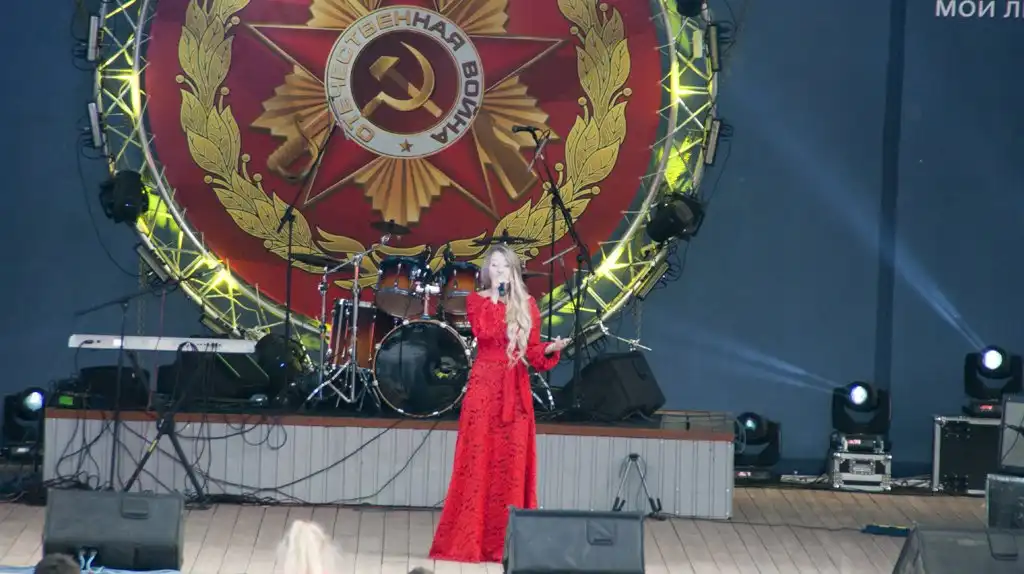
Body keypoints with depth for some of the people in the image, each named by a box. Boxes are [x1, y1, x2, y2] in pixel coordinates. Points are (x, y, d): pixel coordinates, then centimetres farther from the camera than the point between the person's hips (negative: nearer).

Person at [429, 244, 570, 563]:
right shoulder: (476, 300, 3)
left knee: (512, 463, 1)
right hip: (484, 386, -2)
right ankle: (468, 541, -2)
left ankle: (508, 541, 4)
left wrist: (550, 349, -15)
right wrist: (495, 298, -12)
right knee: (479, 460, -5)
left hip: (515, 388, 2)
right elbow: (484, 332, -17)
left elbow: (532, 351, 5)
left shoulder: (527, 305, 8)